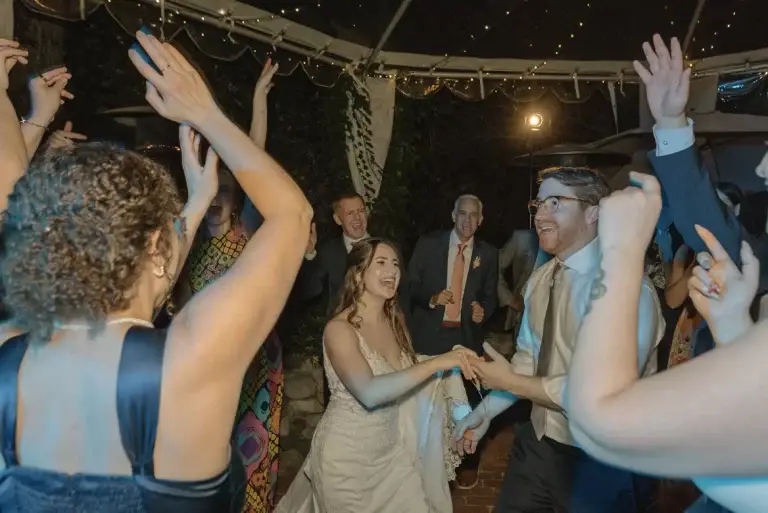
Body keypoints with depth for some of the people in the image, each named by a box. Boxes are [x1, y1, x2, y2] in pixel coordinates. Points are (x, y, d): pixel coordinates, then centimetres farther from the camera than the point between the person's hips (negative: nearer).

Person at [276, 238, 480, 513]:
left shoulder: (394, 323, 0)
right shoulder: (339, 329, -20)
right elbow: (369, 393, -34)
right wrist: (435, 363, -36)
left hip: (391, 450, 6)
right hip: (348, 455, -6)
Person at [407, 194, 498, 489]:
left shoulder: (488, 254, 3)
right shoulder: (428, 244, -2)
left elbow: (490, 295, 10)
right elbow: (410, 285, 0)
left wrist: (484, 310, -12)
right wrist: (431, 298, -18)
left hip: (467, 336, 1)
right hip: (430, 334, 0)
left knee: (466, 401, 7)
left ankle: (468, 462, 29)